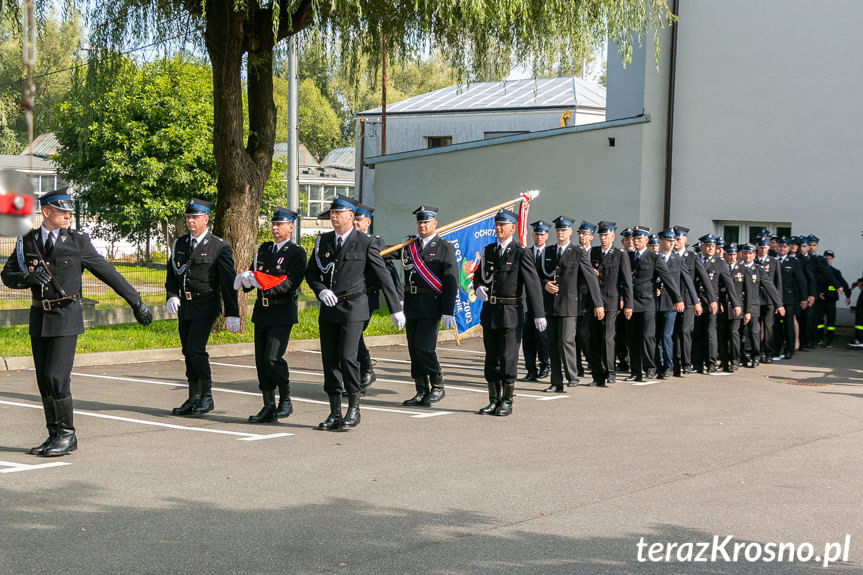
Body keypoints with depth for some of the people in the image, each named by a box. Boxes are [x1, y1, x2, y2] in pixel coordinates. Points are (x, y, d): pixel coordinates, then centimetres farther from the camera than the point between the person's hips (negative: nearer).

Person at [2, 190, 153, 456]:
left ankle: (67, 435, 1)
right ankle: (55, 436, 16)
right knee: (44, 380, 6)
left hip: (66, 317, -4)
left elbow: (108, 273, 0)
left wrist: (136, 302, 1)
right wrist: (29, 278, -16)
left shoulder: (78, 241, -3)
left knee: (57, 377, -12)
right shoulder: (27, 242, 5)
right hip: (39, 317, 4)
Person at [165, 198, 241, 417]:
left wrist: (232, 314, -10)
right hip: (184, 306, 6)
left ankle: (207, 396, -3)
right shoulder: (179, 244, 11)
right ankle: (193, 399, 16)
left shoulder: (219, 247, -5)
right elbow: (171, 275, 16)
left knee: (196, 348, -16)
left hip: (206, 306, -6)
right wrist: (171, 296, -4)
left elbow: (228, 282, -6)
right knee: (188, 352, 8)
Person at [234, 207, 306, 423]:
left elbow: (290, 283, -16)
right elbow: (253, 275, 13)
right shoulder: (263, 249, 15)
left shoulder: (297, 253, -4)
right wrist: (246, 280, -11)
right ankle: (269, 408, 12)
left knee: (273, 358, -14)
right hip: (261, 311, 6)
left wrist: (263, 283, -24)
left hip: (282, 311, -6)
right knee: (261, 360, 5)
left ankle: (286, 401, 5)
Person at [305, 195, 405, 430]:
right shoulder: (323, 241, 10)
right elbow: (311, 273, 14)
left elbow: (383, 276, -1)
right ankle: (335, 413, 12)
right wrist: (321, 290, -7)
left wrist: (396, 309, 0)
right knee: (329, 359, 4)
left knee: (347, 356, -15)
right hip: (328, 309, 5)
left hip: (354, 307, -5)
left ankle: (354, 407, 2)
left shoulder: (365, 243, -4)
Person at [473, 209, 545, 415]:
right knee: (491, 357, 9)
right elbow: (478, 274, 23)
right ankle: (494, 400, 18)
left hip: (510, 311, -6)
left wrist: (538, 314, -14)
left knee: (508, 357, -2)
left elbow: (533, 283, -9)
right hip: (489, 311, 6)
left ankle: (507, 401, 8)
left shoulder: (521, 253, -6)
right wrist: (479, 287, -2)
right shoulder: (488, 250, 11)